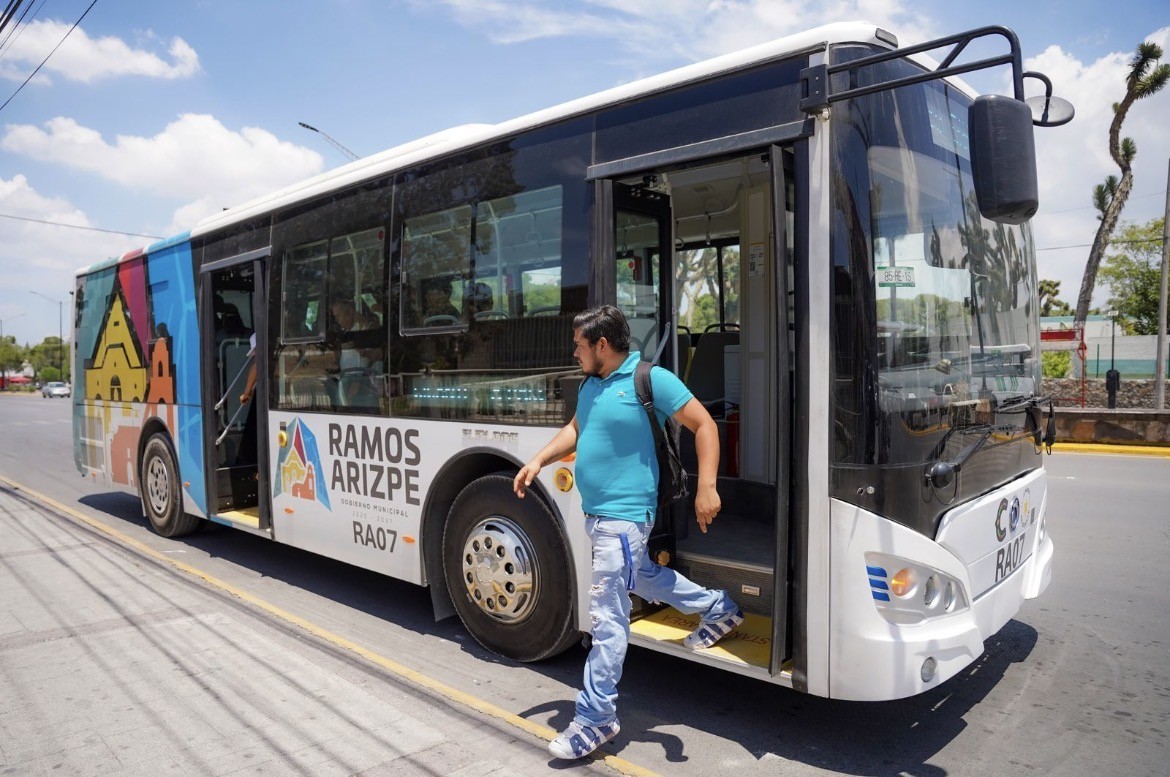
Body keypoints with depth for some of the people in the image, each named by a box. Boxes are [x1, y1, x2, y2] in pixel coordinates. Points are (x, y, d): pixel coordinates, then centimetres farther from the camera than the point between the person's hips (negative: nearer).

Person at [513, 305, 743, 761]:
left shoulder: (652, 380, -16)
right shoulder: (590, 384, 8)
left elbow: (704, 425, -13)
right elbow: (576, 429, 23)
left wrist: (706, 489, -21)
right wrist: (539, 461, 11)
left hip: (623, 516, -9)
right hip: (596, 513, 10)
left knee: (607, 618, -4)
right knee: (639, 577, 28)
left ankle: (596, 718, 9)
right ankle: (718, 608, 48)